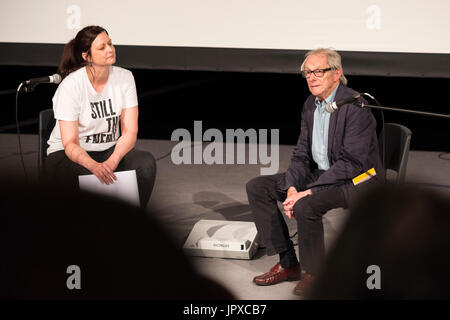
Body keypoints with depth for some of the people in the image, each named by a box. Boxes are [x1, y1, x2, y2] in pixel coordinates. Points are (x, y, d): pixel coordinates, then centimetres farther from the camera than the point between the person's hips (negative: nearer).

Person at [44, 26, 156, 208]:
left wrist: (111, 162, -28)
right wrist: (94, 166, -42)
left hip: (110, 151, 4)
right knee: (94, 178, -37)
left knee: (146, 162, -26)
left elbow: (130, 132, -9)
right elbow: (70, 144, -21)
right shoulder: (70, 86, -17)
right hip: (65, 154, -4)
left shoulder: (124, 77, -5)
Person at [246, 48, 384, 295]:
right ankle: (287, 263, 3)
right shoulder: (310, 105, 6)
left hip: (358, 180, -8)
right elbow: (301, 155, 7)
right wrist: (292, 188, -13)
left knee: (306, 206, -34)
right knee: (257, 187, -1)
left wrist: (308, 192, -28)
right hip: (320, 174, 9)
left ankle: (313, 273, -8)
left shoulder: (356, 106, -19)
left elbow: (351, 162, -24)